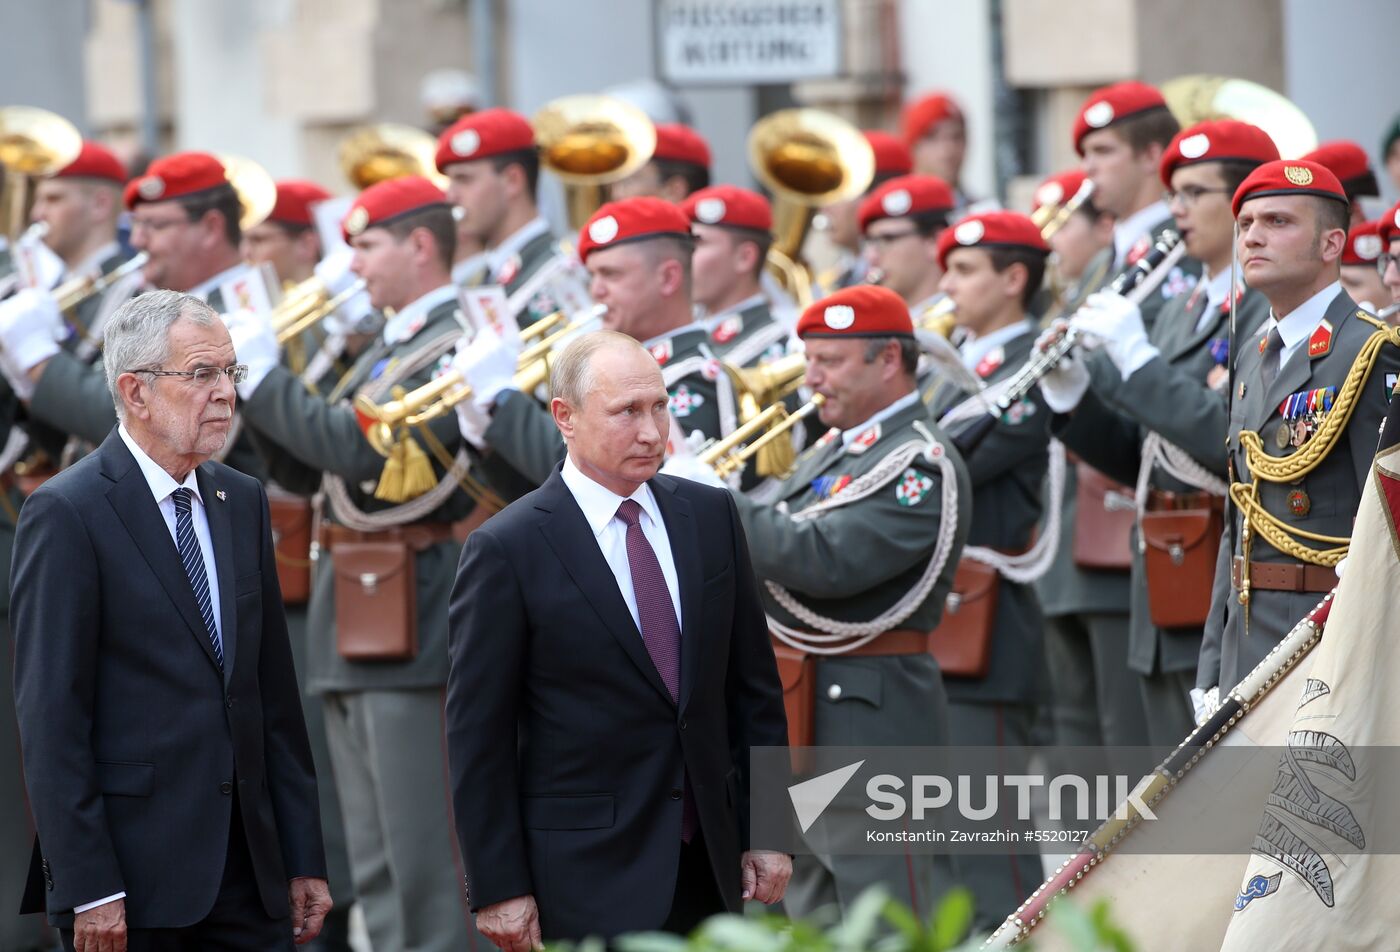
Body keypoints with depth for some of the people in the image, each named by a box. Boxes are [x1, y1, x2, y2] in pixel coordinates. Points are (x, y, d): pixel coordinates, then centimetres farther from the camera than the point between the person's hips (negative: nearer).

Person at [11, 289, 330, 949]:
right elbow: (50, 718, -12)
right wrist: (88, 889, -17)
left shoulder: (242, 502, 13)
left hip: (250, 871, 6)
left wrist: (303, 859, 11)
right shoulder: (67, 514, -8)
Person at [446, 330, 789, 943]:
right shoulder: (505, 551, -8)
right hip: (587, 874, -5)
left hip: (710, 866, 5)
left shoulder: (711, 515, 8)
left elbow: (754, 685, 12)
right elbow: (477, 736, -7)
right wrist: (498, 887, -10)